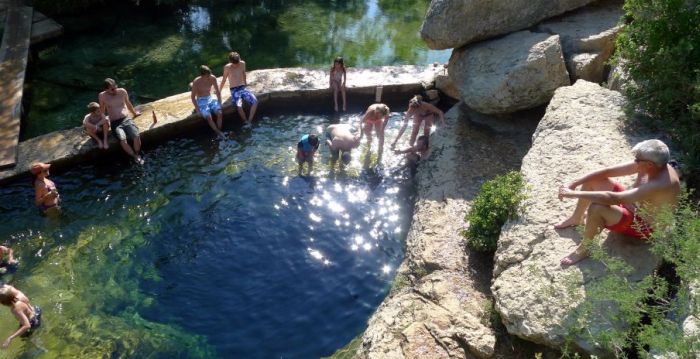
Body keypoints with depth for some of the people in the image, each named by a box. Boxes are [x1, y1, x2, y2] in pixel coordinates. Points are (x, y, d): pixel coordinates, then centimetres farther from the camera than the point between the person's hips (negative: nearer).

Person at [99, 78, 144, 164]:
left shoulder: (122, 91, 4)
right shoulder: (102, 96, 1)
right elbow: (102, 109, 19)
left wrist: (134, 113, 37)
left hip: (126, 120, 1)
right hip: (115, 123, -1)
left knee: (137, 136, -28)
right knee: (122, 140, -31)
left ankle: (137, 155, -5)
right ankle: (135, 157, -13)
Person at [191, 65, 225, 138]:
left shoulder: (213, 78, -10)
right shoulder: (196, 82, -20)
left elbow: (218, 92, 3)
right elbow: (193, 96, -12)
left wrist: (219, 103, -3)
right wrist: (197, 109, -18)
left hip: (210, 99, 4)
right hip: (201, 101, -3)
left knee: (219, 113, -21)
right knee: (209, 117, -26)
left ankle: (219, 131, -8)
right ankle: (218, 133, -13)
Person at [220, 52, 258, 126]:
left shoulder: (243, 63, 2)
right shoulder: (227, 67, -7)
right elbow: (224, 80, 6)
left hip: (243, 88, 4)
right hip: (234, 91, -4)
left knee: (255, 101, -25)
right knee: (239, 106, -33)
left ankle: (250, 121, -18)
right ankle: (246, 122, -13)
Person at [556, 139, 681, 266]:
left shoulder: (662, 185, -38)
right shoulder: (653, 165, -13)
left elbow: (612, 198, -42)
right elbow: (607, 171, -9)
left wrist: (574, 194, -37)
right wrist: (574, 183, -16)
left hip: (643, 226, -9)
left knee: (596, 208, -33)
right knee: (592, 180, 0)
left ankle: (583, 249, -10)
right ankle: (577, 218, 21)